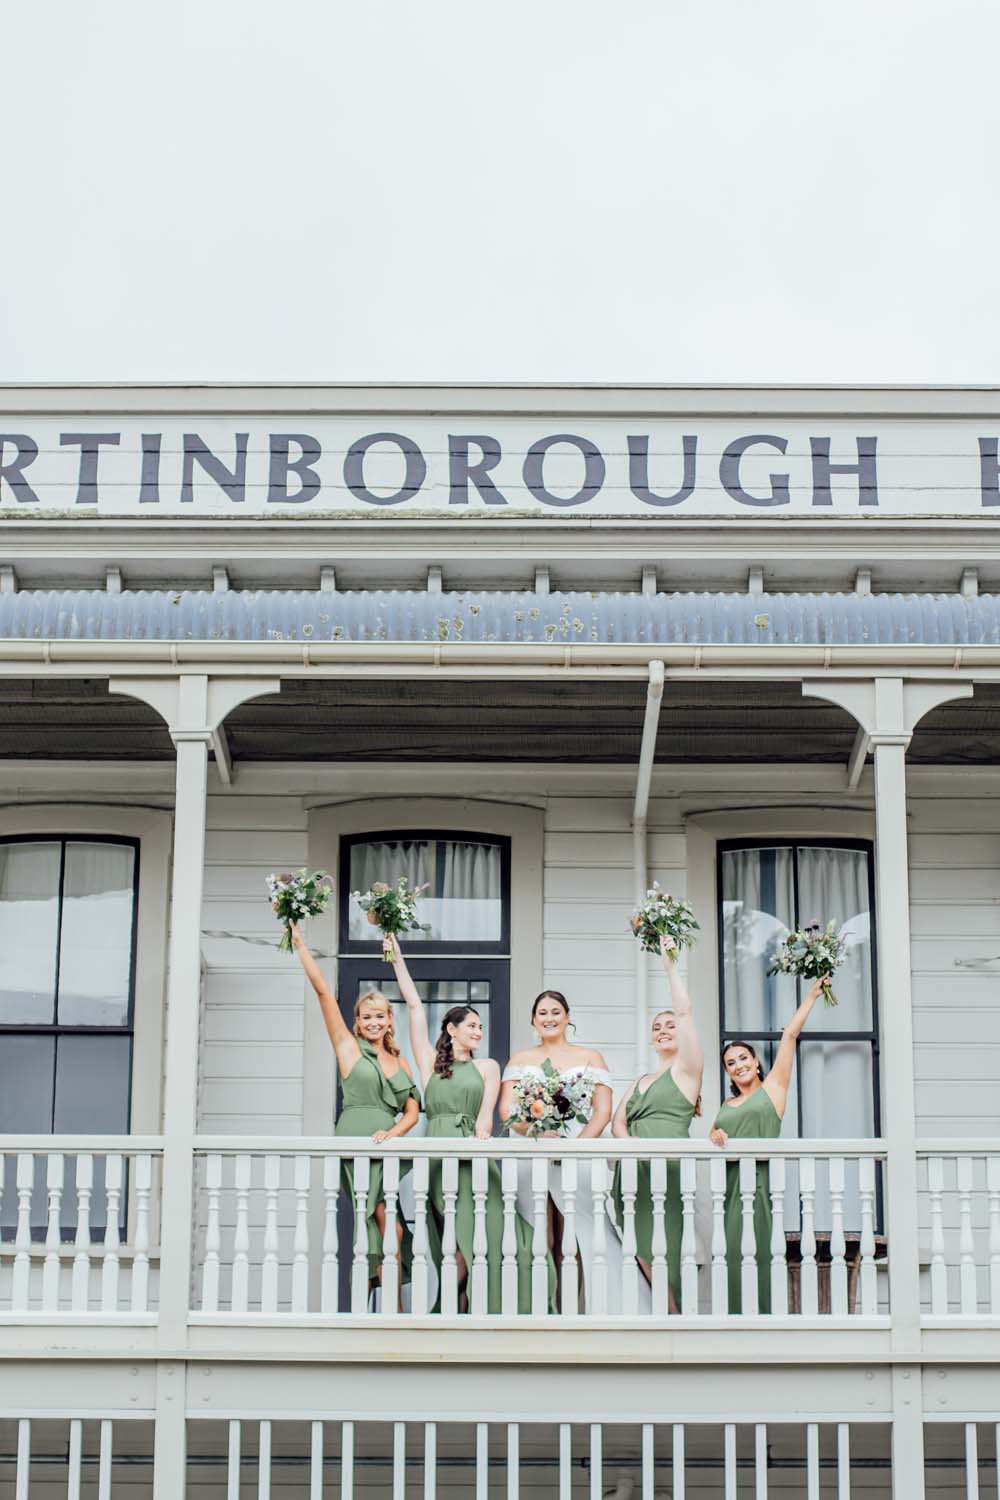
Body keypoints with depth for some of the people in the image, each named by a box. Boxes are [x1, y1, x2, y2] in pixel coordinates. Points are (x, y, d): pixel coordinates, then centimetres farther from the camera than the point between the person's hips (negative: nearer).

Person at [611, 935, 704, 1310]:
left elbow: (685, 1011, -3)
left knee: (666, 1259, -12)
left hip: (670, 1170, -6)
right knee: (644, 1257, -1)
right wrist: (628, 1142, -9)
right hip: (634, 1173, 6)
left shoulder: (687, 1069, 7)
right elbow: (617, 1121, 14)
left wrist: (669, 963, 0)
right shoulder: (642, 1081, 26)